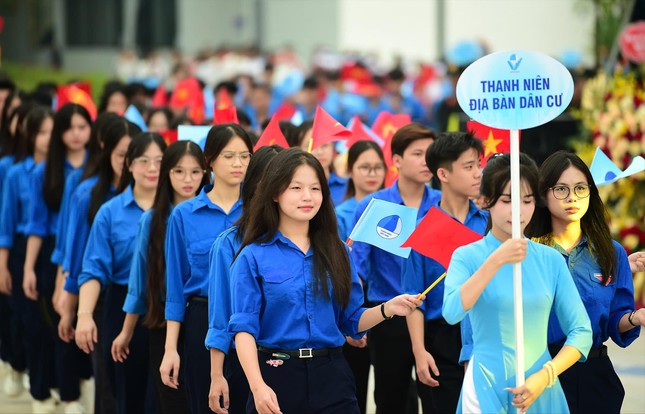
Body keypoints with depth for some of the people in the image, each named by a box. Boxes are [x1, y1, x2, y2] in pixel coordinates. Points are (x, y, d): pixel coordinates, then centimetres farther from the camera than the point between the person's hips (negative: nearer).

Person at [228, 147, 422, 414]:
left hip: (331, 377, 3)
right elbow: (244, 328, -9)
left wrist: (386, 309, -6)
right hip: (277, 379, -3)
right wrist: (257, 387, -21)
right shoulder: (253, 257, -3)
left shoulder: (336, 252, 10)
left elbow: (351, 321, 13)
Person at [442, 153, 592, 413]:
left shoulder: (551, 260, 3)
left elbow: (581, 332, 0)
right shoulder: (467, 256, -3)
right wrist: (496, 261, -27)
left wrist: (544, 377, -14)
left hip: (541, 389, 3)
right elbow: (452, 312, -21)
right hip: (487, 388, -2)